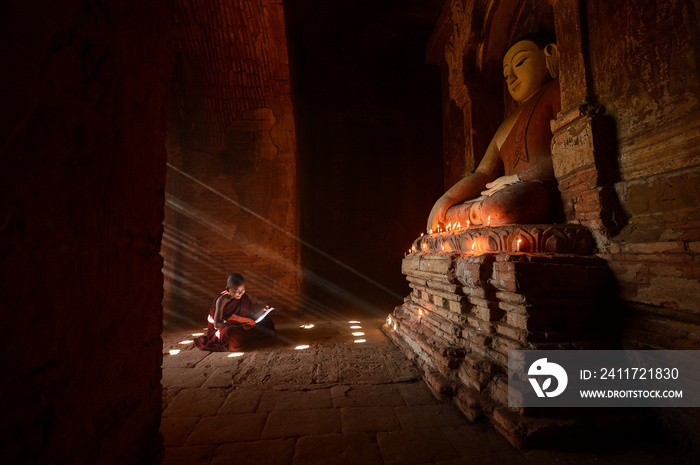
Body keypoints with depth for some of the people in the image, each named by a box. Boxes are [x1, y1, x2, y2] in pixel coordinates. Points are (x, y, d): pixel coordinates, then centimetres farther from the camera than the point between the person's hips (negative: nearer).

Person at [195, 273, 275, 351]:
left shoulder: (243, 298, -4)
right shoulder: (222, 300, -20)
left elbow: (252, 315, 2)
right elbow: (217, 324, -25)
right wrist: (237, 327, -38)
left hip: (240, 324, 5)